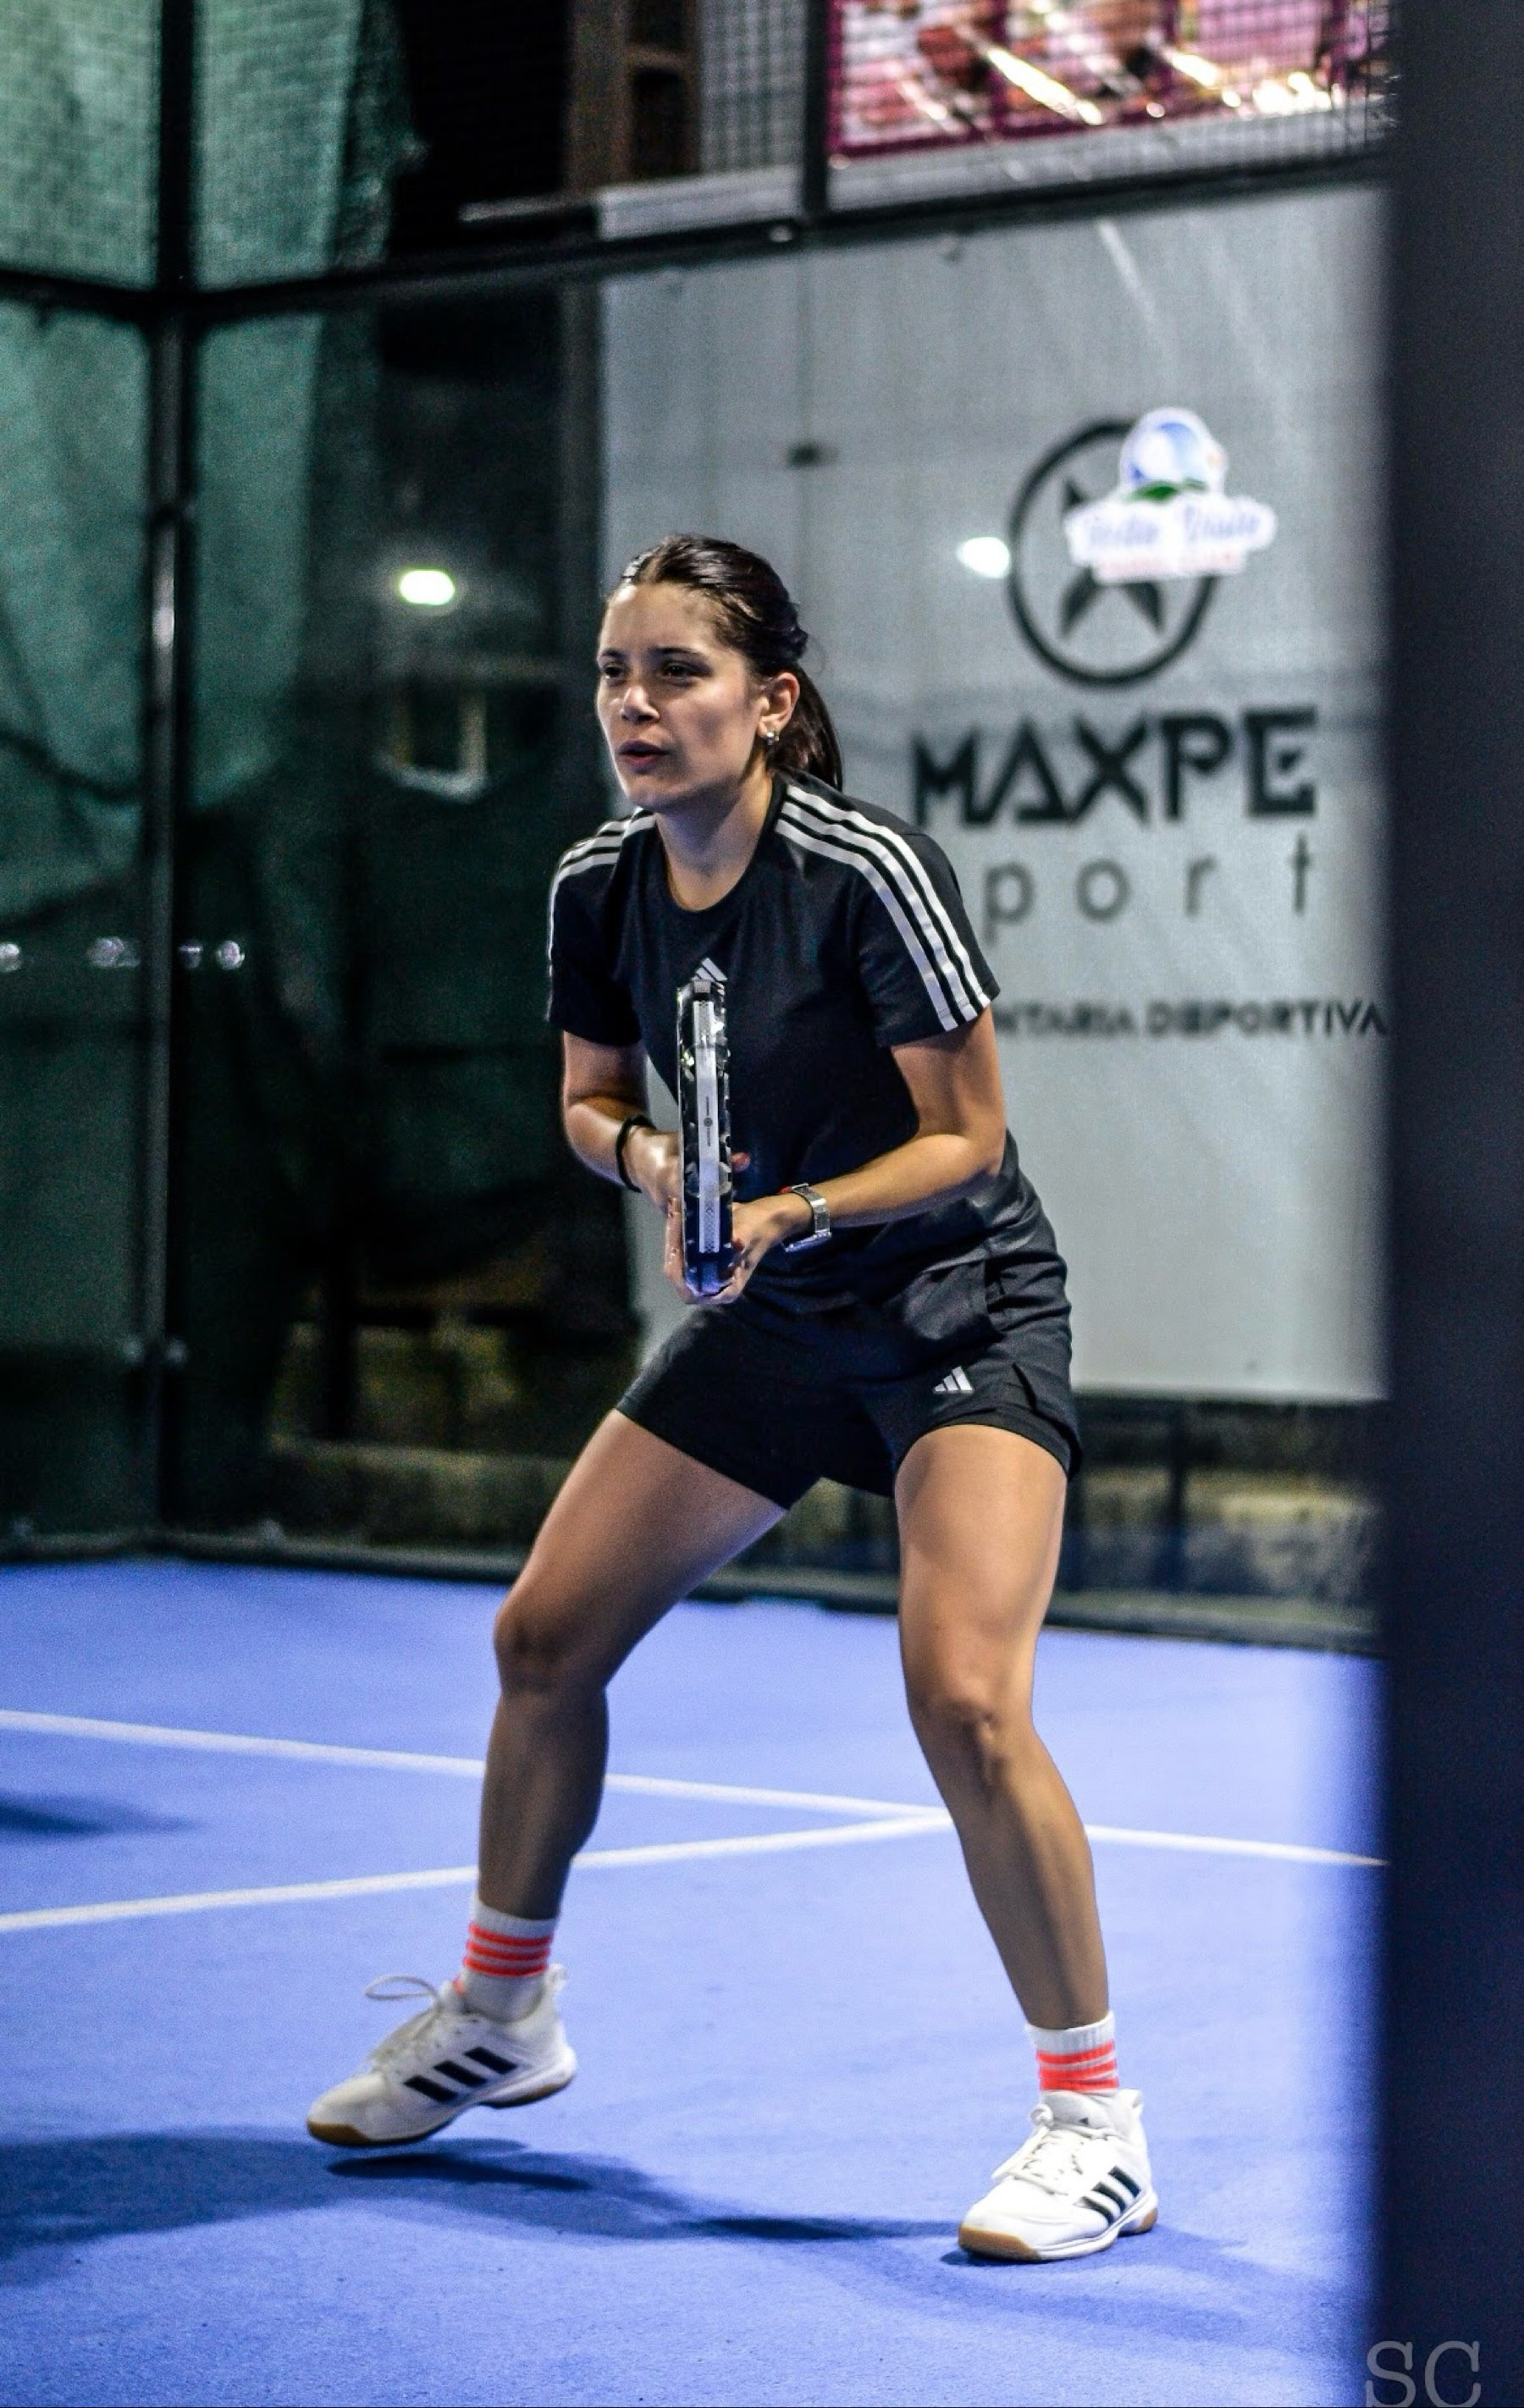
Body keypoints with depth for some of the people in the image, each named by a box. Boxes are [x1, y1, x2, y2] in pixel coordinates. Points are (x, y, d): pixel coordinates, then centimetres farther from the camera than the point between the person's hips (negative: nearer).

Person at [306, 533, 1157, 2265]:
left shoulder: (868, 872, -23)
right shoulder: (597, 887, -5)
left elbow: (970, 1137, -17)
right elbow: (590, 1097, 11)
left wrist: (794, 1210, -31)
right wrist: (647, 1160, -12)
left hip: (964, 1309, -7)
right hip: (773, 1320, 7)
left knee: (963, 1697, -24)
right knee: (544, 1636, 7)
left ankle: (1093, 2123, -8)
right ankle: (498, 2019, 30)